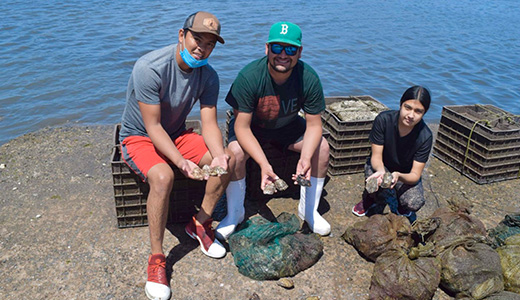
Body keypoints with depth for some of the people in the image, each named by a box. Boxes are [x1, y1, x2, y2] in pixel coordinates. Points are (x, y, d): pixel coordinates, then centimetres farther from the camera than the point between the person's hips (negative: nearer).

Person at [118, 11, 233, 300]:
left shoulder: (208, 76, -9)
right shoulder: (150, 67, -27)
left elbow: (209, 123, -12)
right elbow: (153, 127, -27)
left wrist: (218, 155, -33)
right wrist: (181, 161, -40)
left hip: (177, 135, 6)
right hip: (139, 138, -5)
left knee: (229, 158, -15)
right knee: (163, 176, -36)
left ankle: (201, 222, 2)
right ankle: (156, 258, -18)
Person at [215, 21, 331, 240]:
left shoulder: (309, 79, -23)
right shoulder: (249, 76, -31)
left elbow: (314, 125, -16)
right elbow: (242, 127, -28)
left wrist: (305, 158, -35)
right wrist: (263, 163, -41)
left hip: (287, 126, 3)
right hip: (251, 126, -2)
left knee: (322, 147, -18)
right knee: (236, 152, -31)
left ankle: (309, 210, 1)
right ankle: (234, 213, -6)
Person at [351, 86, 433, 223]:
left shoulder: (425, 136, -24)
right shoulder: (384, 119, -24)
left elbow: (415, 175, -23)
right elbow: (376, 156, -19)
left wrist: (399, 176, -47)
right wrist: (381, 171, -44)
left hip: (406, 174, 1)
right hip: (380, 167, 0)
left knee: (415, 203, -27)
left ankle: (402, 208, 12)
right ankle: (370, 198, 4)